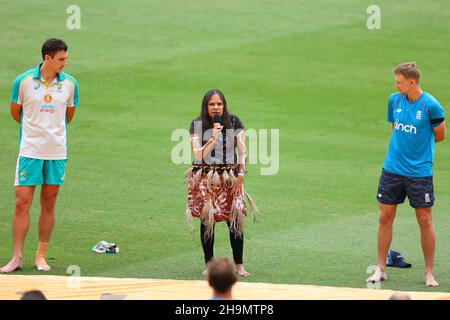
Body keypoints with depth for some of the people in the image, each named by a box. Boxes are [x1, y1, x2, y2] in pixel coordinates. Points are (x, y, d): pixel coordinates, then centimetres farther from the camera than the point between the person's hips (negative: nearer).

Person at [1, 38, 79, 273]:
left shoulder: (70, 84, 2)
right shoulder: (23, 81, -5)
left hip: (57, 151, 2)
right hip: (29, 150, -2)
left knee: (49, 204, 6)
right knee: (22, 203, -4)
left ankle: (41, 256, 14)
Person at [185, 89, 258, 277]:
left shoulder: (234, 122, 1)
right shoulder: (197, 125, -3)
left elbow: (242, 150, 2)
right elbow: (199, 155, -9)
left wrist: (240, 174, -6)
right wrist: (214, 137, -19)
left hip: (230, 177, 1)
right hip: (205, 180, -1)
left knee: (235, 219, -4)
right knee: (207, 220, 2)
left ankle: (239, 264, 5)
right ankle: (209, 265, 10)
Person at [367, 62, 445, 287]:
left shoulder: (430, 105, -13)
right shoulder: (394, 100, 3)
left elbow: (439, 135, -2)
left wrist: (417, 143, 9)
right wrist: (402, 146, 7)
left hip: (419, 173, -4)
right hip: (392, 169, 4)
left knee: (425, 221, 3)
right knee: (385, 217, 5)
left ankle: (429, 273, 13)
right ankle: (380, 269, 14)